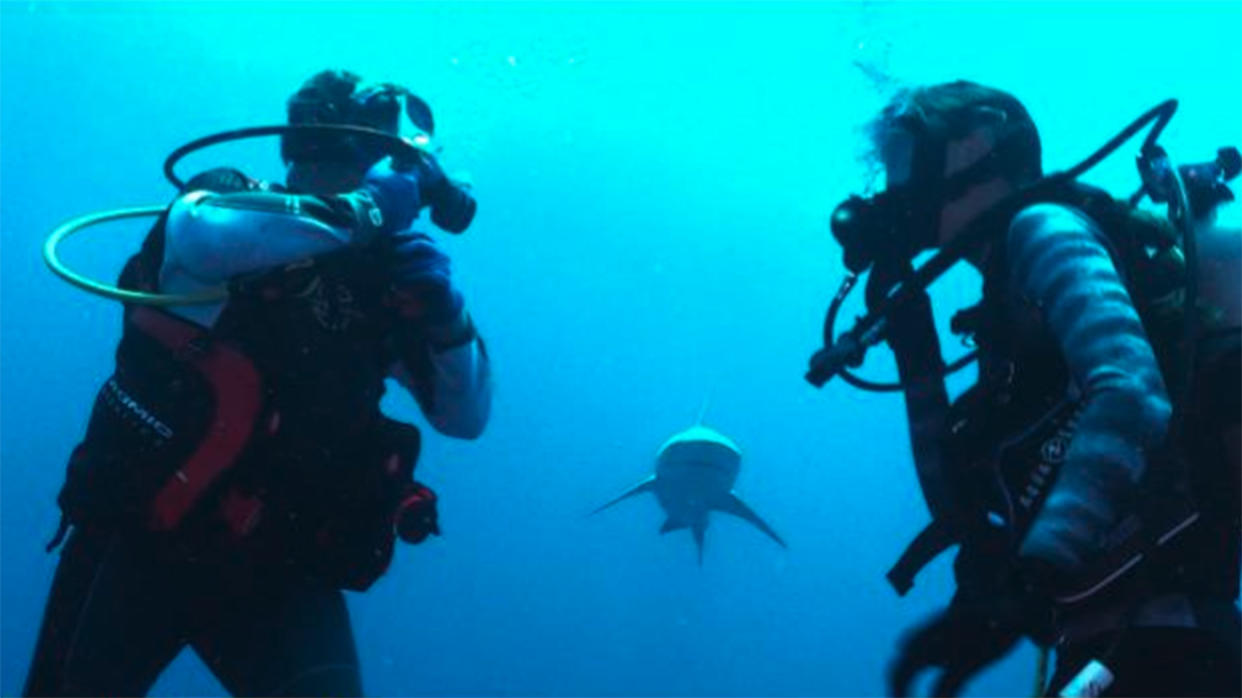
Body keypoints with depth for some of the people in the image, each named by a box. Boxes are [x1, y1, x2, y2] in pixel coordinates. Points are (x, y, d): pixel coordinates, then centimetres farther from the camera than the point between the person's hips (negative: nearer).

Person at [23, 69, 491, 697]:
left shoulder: (381, 278, 5)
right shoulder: (234, 203, -7)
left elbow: (465, 418, 7)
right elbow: (197, 233, -34)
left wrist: (446, 318, -11)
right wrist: (360, 211, -29)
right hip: (139, 544, -2)